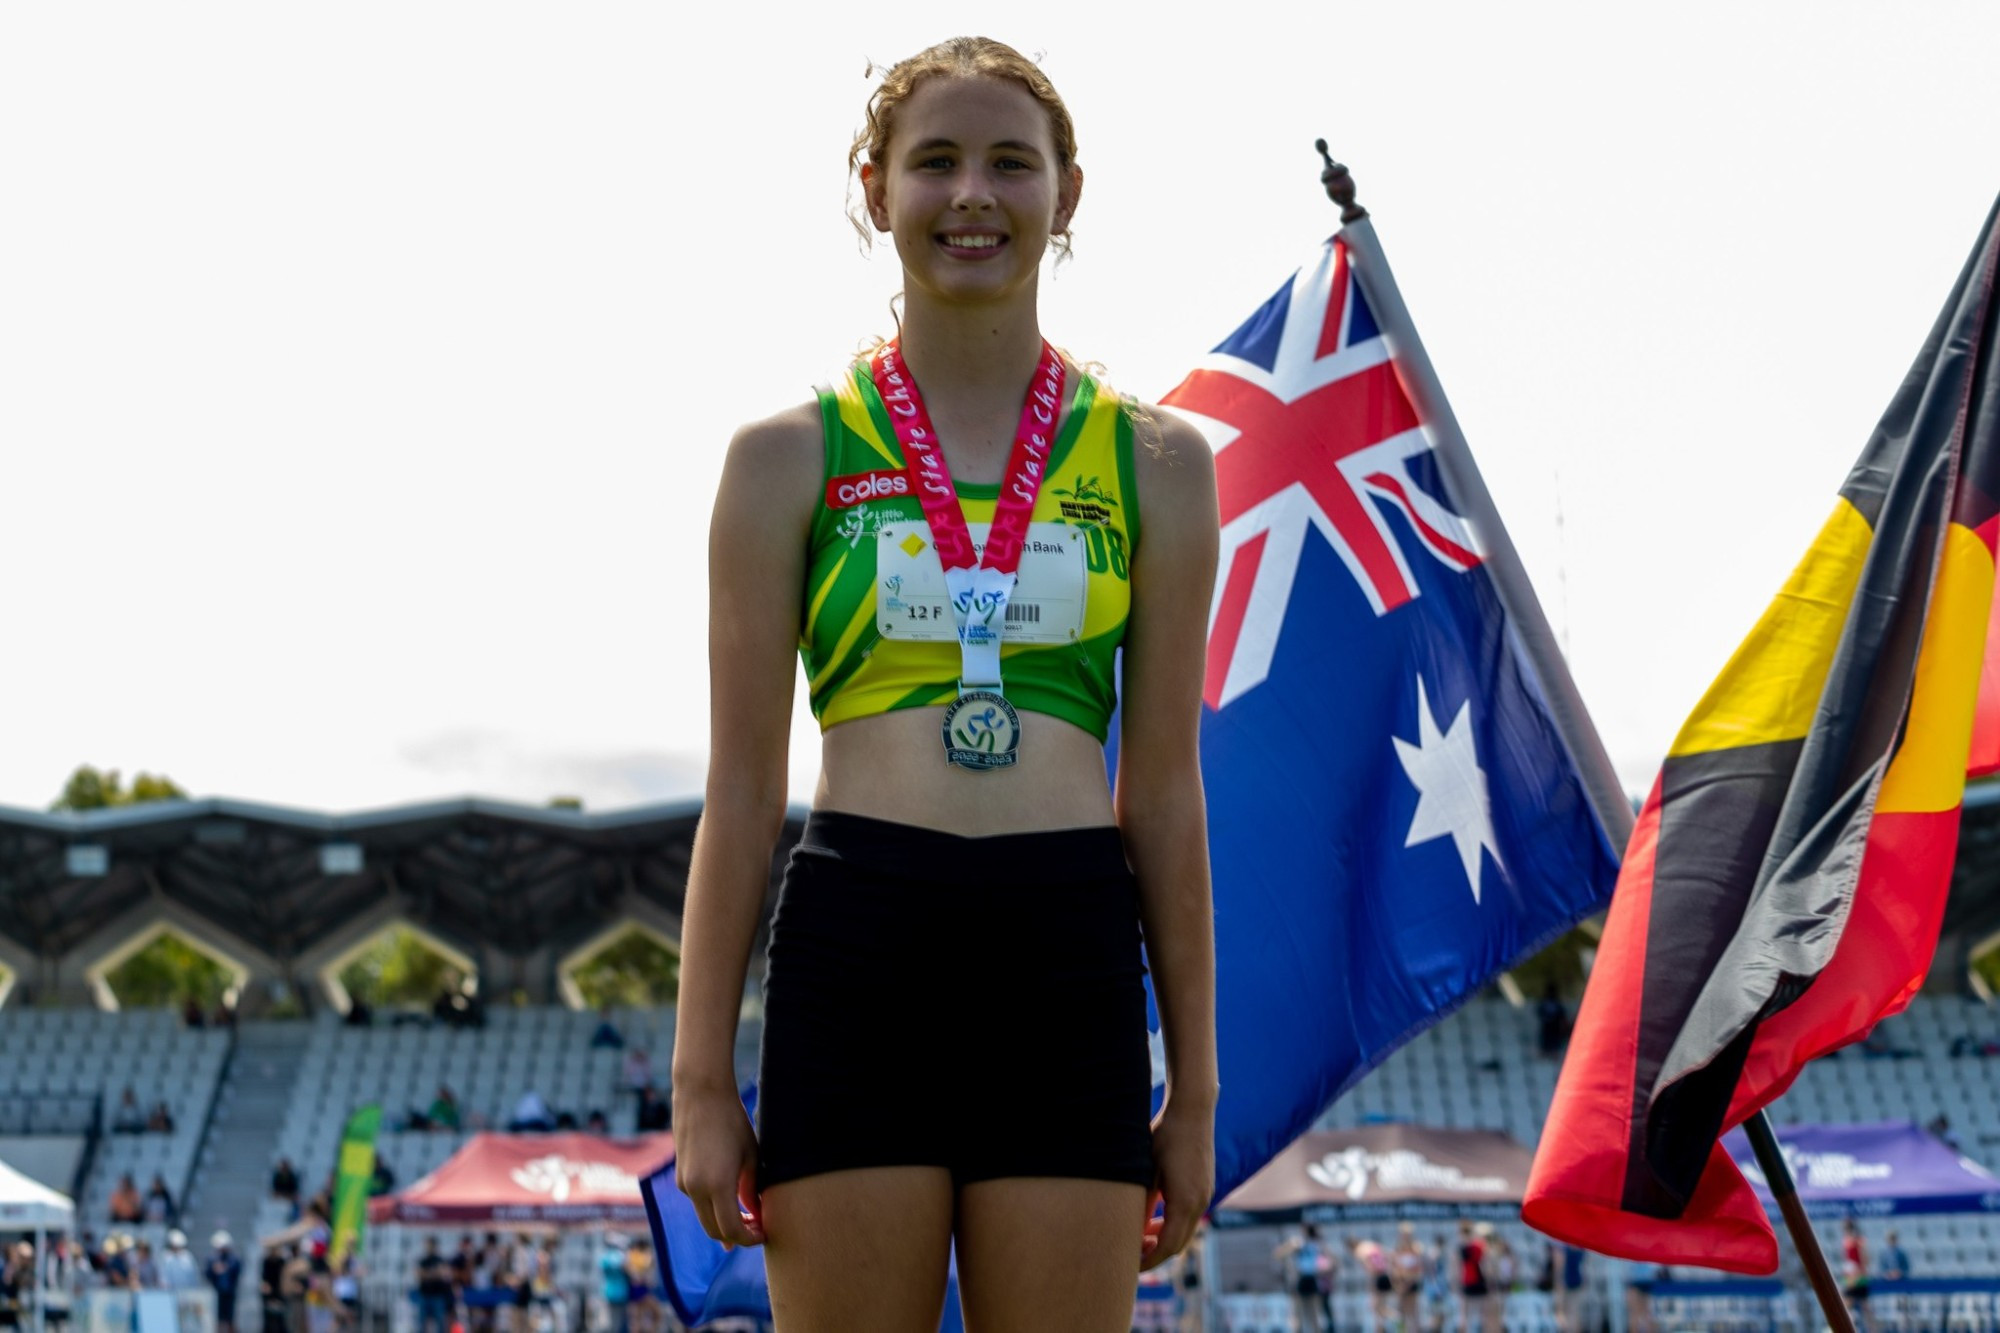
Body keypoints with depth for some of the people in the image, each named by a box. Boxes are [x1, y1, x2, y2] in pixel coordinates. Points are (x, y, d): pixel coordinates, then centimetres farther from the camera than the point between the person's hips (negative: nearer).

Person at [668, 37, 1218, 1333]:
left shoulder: (1153, 461, 10)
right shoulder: (793, 455, 7)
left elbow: (1164, 789, 11)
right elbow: (743, 789, 7)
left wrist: (1195, 1085, 10)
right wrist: (702, 1080, 3)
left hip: (1069, 949, 1)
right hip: (857, 939, -1)